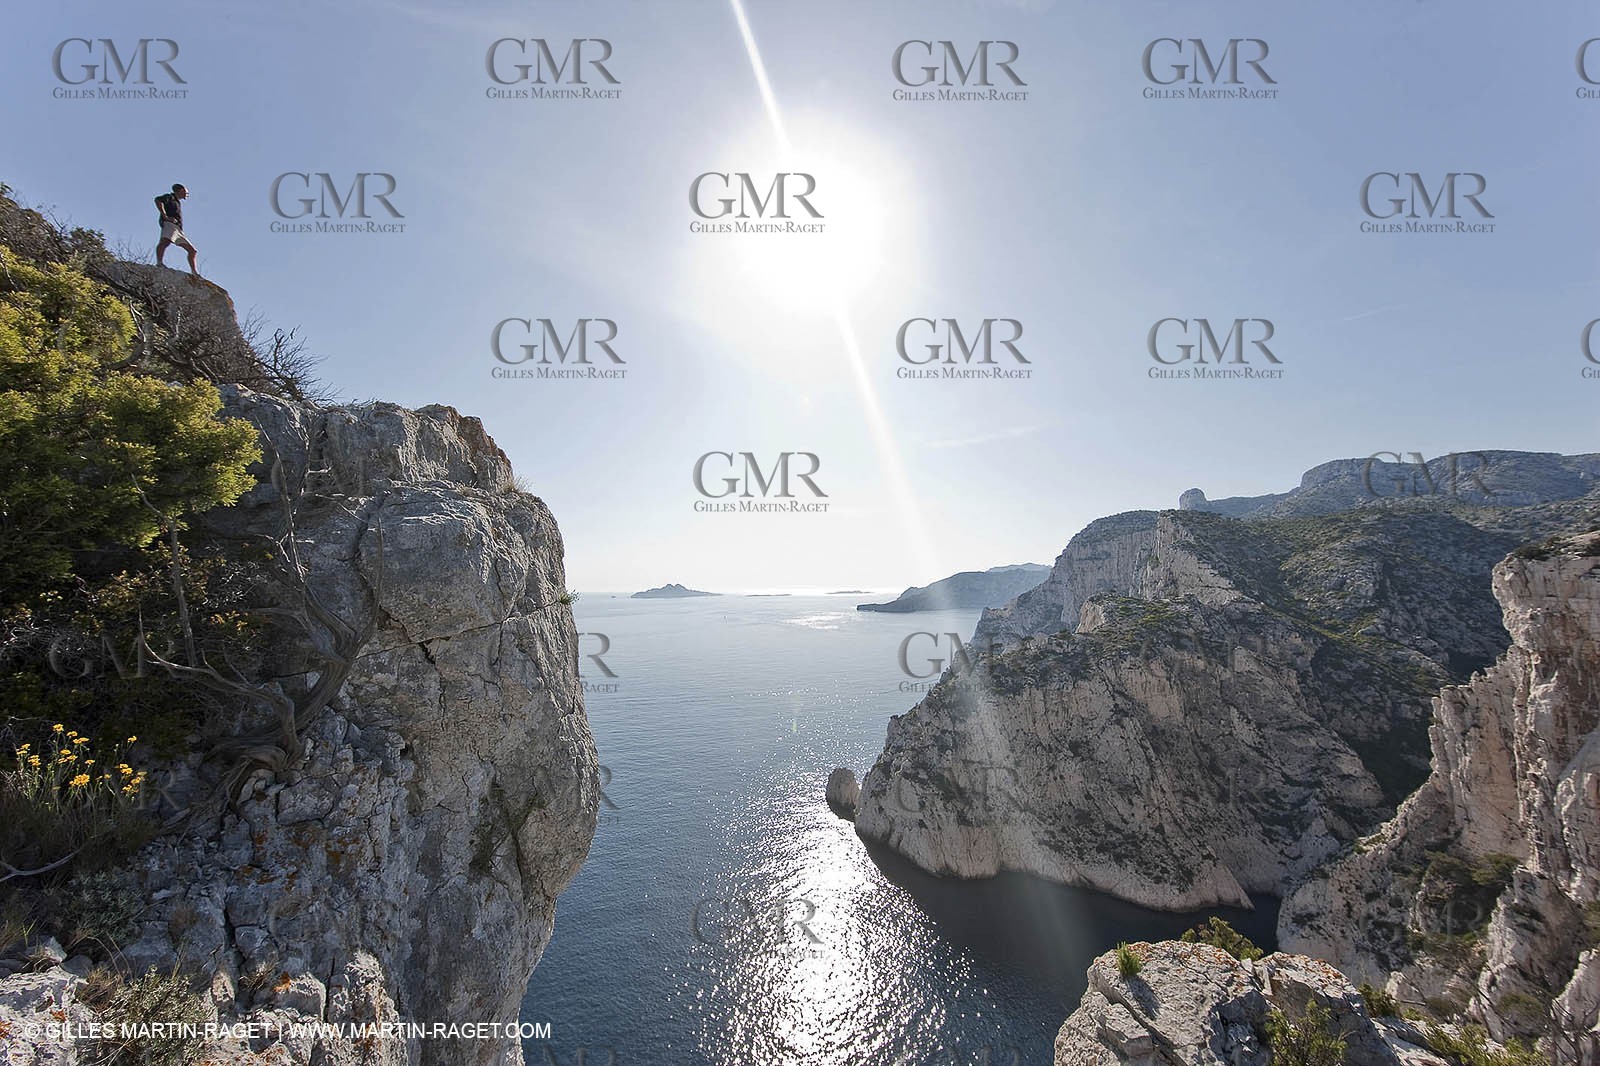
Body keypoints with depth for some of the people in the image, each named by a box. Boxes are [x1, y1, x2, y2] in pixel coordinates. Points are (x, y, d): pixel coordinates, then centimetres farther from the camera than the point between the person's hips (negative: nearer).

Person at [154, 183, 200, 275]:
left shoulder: (178, 202, 35)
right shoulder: (169, 197, 11)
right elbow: (158, 200, -9)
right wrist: (165, 216, -16)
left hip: (178, 230, 9)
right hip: (169, 224, -9)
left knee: (193, 250, 6)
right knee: (165, 241, -32)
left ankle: (195, 273, 5)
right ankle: (159, 263, -46)